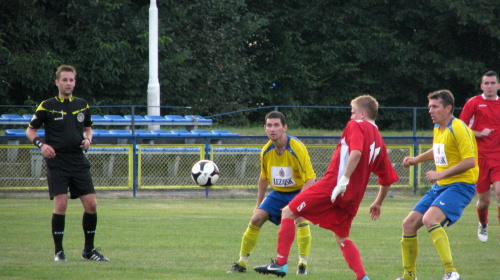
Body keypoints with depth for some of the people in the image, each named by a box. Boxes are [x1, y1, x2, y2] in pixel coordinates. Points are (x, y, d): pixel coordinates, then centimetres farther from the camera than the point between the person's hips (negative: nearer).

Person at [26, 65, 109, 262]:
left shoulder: (82, 105, 11)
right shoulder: (47, 106, 0)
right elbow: (30, 130, 5)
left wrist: (88, 139, 3)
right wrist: (41, 144, -13)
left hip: (79, 162, 4)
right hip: (57, 162, -4)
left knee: (91, 204, -1)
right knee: (61, 204, -13)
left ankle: (89, 250, 13)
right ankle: (58, 251, -1)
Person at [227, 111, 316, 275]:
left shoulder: (297, 148, -27)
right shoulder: (266, 151, -10)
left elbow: (310, 180, -27)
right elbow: (264, 178, 10)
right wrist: (259, 203, 13)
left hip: (298, 191, -5)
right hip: (278, 193, 5)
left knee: (300, 217, -31)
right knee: (257, 218, -6)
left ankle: (303, 264, -21)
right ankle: (241, 264, 7)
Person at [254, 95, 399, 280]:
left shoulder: (356, 126, -1)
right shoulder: (379, 141, 19)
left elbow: (356, 152, -21)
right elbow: (388, 180, 21)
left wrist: (344, 180, -25)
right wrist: (378, 203, 33)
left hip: (332, 185, -7)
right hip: (353, 198, 7)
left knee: (289, 212, 2)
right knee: (341, 238, 21)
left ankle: (281, 263, -4)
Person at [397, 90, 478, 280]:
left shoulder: (458, 129, -15)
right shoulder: (438, 128, 12)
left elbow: (470, 162, -22)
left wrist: (441, 174, -22)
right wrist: (416, 159, 20)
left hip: (460, 185, -9)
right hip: (440, 186, 9)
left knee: (429, 218, -32)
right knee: (409, 223, 3)